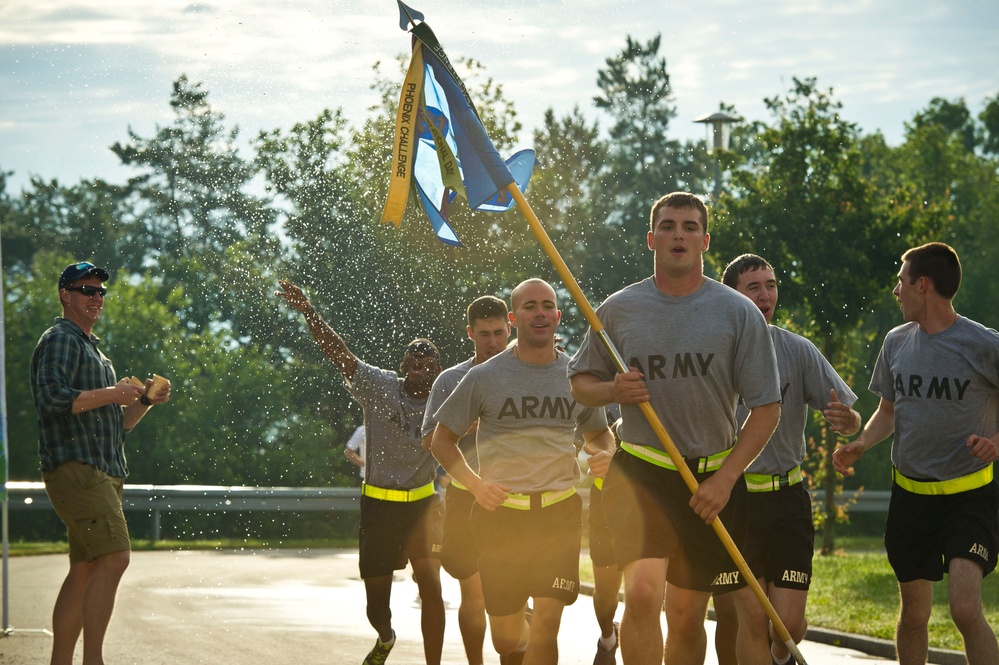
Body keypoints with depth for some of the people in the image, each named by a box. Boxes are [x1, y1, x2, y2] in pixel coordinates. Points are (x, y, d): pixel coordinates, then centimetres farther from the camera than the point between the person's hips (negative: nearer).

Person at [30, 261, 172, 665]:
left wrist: (145, 401, 11)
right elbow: (51, 397, -19)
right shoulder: (59, 340, -2)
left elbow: (118, 423, 30)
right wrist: (112, 394, -15)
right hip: (74, 468, -10)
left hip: (103, 473, 10)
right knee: (114, 557, -20)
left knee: (84, 571, 7)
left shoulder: (94, 351, 28)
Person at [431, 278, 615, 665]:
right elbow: (442, 438, 7)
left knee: (546, 624, -12)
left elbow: (598, 434, 25)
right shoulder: (484, 378, 0)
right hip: (501, 513, -1)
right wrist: (474, 483, -9)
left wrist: (604, 454, 0)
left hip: (560, 513, 1)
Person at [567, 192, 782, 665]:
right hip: (640, 471, 0)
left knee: (686, 615, 7)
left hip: (712, 477, 1)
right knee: (643, 591, -21)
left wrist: (725, 478, -10)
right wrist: (612, 390, -9)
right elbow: (580, 382, 15)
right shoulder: (619, 310, 3)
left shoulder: (738, 314, -1)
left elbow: (766, 408, 0)